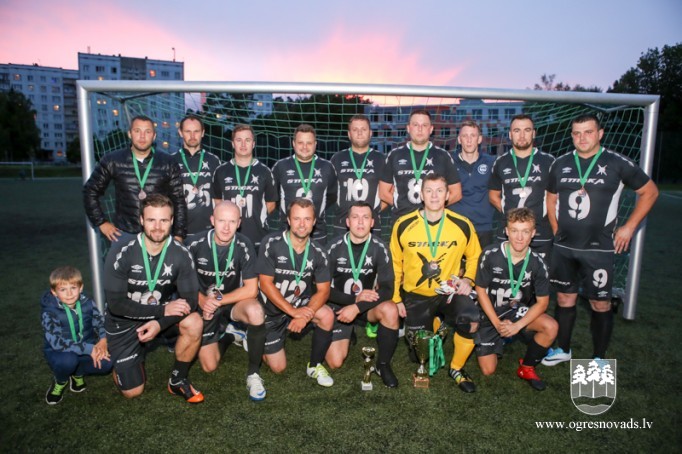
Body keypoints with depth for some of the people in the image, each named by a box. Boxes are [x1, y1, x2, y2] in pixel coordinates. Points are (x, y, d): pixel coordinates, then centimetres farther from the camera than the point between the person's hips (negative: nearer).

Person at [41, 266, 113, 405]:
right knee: (68, 360, -37)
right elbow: (57, 342, -28)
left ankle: (77, 373, 7)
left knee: (106, 362, -24)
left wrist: (103, 340, -25)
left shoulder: (88, 303, -9)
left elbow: (101, 324, -2)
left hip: (87, 350, 3)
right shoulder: (49, 312, -20)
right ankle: (60, 381, -1)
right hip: (60, 353, -3)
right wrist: (89, 349, -34)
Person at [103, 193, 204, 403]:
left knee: (194, 323, -30)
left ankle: (177, 381, -5)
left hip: (162, 316, 1)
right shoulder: (121, 254, -21)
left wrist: (160, 323, -32)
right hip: (124, 323, -1)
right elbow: (116, 304, -22)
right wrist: (162, 310, -28)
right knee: (132, 392, 0)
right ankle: (122, 361, 35)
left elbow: (189, 301, -16)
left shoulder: (181, 254, -16)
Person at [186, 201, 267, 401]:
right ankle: (224, 335, 31)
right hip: (204, 305, 1)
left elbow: (251, 289, -18)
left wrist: (219, 300, -22)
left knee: (256, 311, -35)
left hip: (233, 301, -1)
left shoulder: (244, 246, -20)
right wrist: (201, 300, -19)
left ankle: (253, 373, -15)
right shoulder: (194, 243, -17)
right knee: (209, 366, -2)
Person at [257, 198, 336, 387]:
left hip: (301, 306, 2)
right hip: (272, 310, -2)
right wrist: (293, 311, -26)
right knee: (278, 368, 1)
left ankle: (315, 365, -4)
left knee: (327, 316, -28)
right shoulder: (272, 243, -19)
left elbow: (323, 291, -9)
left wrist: (306, 315, -27)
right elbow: (265, 284, -20)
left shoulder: (317, 253, -9)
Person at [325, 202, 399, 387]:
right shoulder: (335, 248, -13)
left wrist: (357, 307, -27)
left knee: (390, 309, -33)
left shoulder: (379, 248, -13)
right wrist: (354, 298, -20)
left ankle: (383, 364, -10)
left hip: (367, 304, 1)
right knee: (335, 362, -11)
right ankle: (347, 334, 23)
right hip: (339, 305, 0)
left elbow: (387, 289, -16)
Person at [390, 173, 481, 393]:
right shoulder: (403, 225, -9)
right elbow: (395, 264, 1)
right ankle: (431, 323, 42)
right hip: (416, 295, 1)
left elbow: (474, 256, 10)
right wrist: (396, 298, 1)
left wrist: (468, 279, -7)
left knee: (470, 320, -32)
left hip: (450, 292, 0)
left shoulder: (462, 225, -7)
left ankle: (456, 368, -3)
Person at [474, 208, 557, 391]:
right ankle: (498, 341, 30)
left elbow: (542, 302, -9)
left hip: (517, 311, 2)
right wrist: (497, 323, -16)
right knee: (488, 370, -4)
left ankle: (526, 368, -2)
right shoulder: (490, 255, -20)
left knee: (551, 327, -28)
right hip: (490, 315, -1)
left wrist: (517, 326, -21)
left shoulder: (537, 264, -15)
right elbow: (481, 290, -11)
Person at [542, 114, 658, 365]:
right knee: (564, 299, 13)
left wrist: (629, 227, -1)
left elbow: (649, 191, 4)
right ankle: (563, 350, 30)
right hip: (563, 247, 4)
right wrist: (556, 229, 10)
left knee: (600, 304, 4)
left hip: (598, 248, -3)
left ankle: (599, 358, 21)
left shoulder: (617, 163, -5)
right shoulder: (561, 163, 5)